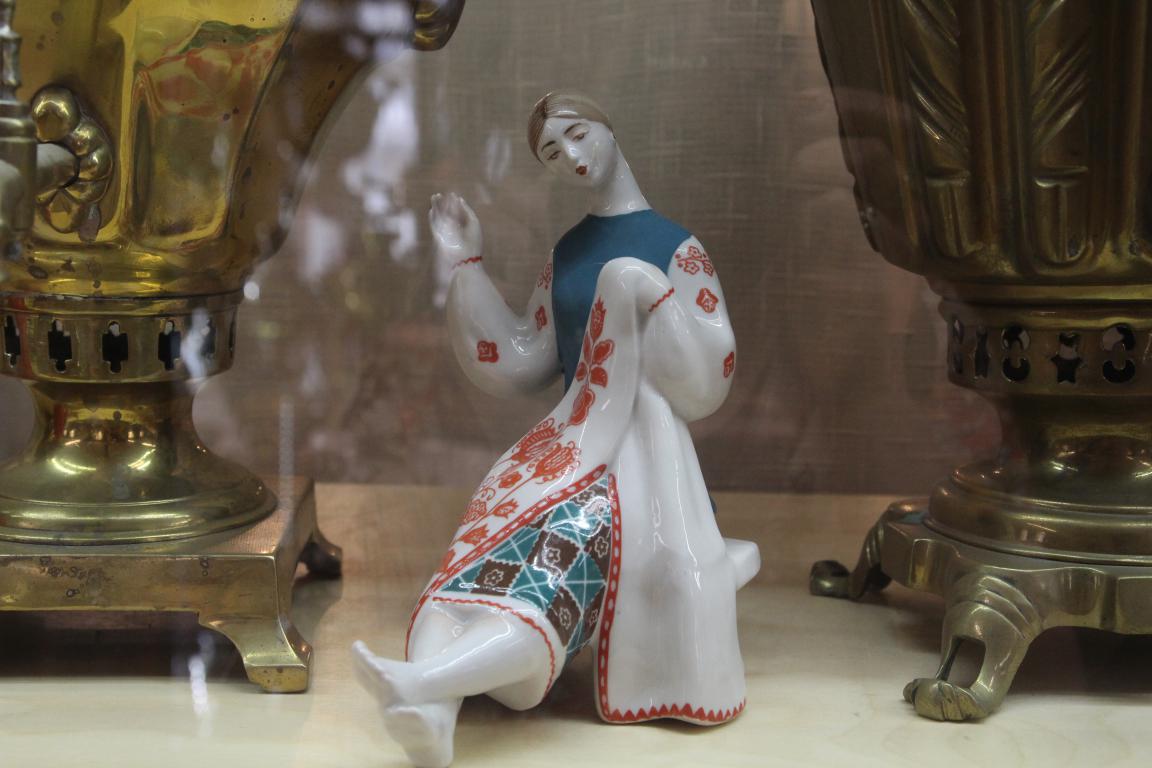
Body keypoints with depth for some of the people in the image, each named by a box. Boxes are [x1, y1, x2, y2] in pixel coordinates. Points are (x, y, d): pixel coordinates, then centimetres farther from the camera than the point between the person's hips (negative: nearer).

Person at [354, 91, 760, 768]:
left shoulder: (675, 248, 2)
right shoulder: (566, 254, 18)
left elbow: (709, 384, -5)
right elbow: (521, 363, 19)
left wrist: (655, 296, -18)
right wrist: (469, 264, 14)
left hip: (638, 453, -6)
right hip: (564, 443, 6)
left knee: (551, 580, -35)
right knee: (480, 559, -27)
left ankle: (419, 683, -58)